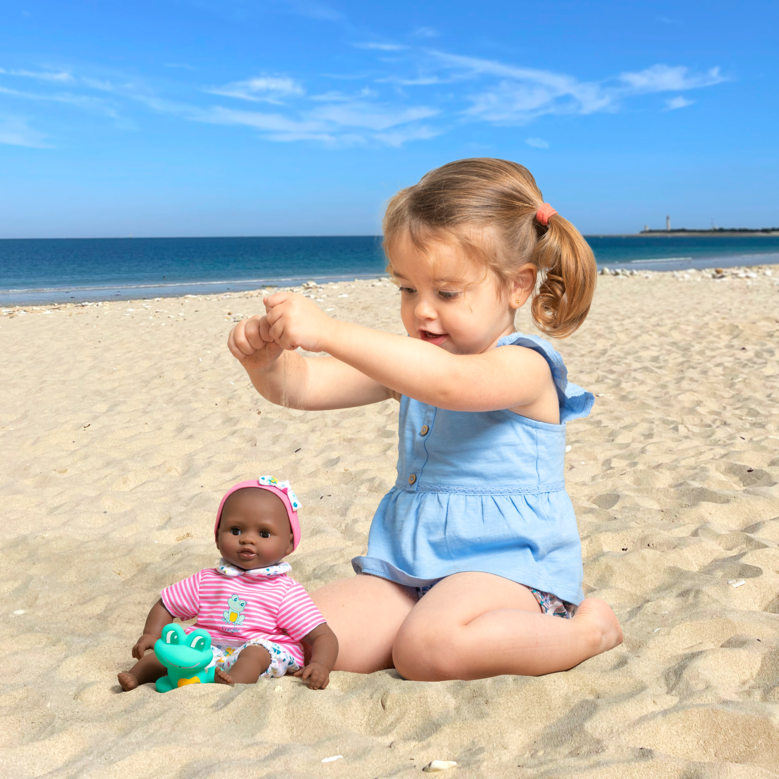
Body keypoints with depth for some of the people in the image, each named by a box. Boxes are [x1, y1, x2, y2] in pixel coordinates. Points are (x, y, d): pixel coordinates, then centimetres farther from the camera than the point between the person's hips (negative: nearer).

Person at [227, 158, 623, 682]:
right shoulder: (411, 363, 10)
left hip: (507, 561, -6)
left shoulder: (524, 367, -13)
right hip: (408, 565, 7)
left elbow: (447, 383, -37)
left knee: (427, 649, -34)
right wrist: (266, 359, -21)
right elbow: (303, 387, 3)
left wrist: (330, 333, -42)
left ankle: (587, 629, -8)